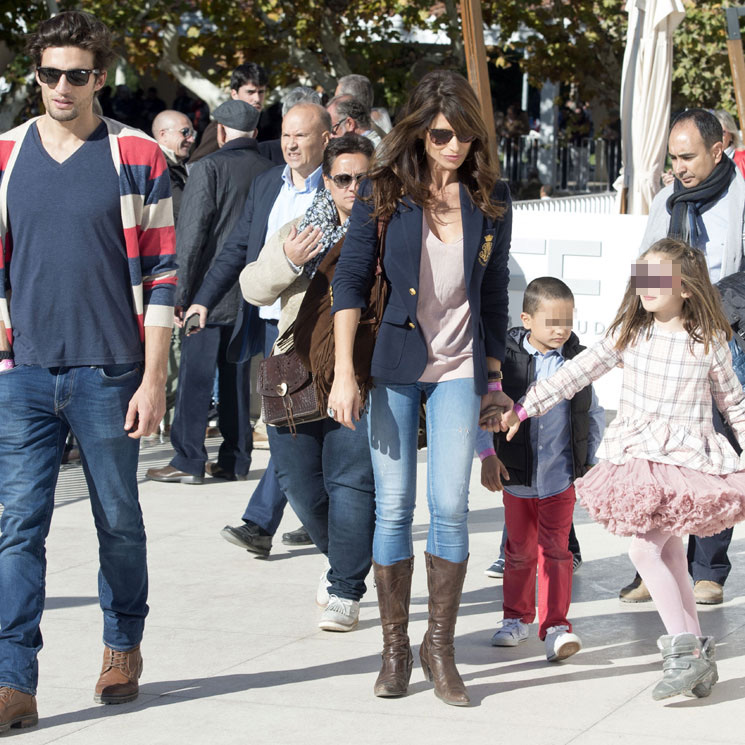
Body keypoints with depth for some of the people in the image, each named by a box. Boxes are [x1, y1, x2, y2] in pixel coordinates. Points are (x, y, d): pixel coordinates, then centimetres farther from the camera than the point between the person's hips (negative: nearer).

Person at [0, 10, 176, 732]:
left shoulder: (138, 158, 0)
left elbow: (159, 275, -1)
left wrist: (153, 379, -6)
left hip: (108, 374, -2)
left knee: (119, 523, 10)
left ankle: (123, 648, 29)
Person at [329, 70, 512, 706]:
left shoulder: (491, 197, 3)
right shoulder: (384, 192, -3)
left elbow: (494, 290, 11)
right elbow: (351, 279, -3)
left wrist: (494, 373, 12)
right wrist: (344, 373, -10)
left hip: (459, 370, 1)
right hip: (394, 366, -1)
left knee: (450, 508, -6)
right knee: (394, 508, 1)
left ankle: (440, 646, 7)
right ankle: (394, 648, 12)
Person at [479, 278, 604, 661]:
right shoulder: (506, 358, -8)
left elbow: (594, 414, 11)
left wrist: (593, 462, 10)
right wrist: (487, 456, -10)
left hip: (560, 476, 0)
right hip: (517, 475, 0)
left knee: (556, 549, -6)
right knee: (520, 550, 13)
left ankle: (555, 626, -5)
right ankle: (517, 618, 29)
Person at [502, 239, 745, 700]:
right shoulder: (629, 333, 4)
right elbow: (578, 372, 5)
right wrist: (524, 408, 1)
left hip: (686, 459, -5)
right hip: (639, 459, 5)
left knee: (645, 550, -15)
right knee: (669, 553, 8)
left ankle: (686, 650, -10)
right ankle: (697, 650, 17)